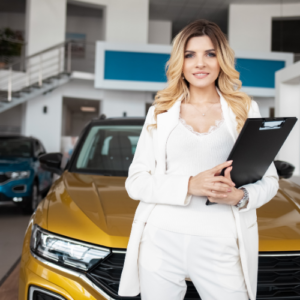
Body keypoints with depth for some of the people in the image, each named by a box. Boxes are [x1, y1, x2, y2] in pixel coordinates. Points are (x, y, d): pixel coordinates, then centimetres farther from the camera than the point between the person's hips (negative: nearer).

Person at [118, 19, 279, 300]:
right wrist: (190, 185, -16)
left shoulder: (245, 109, 7)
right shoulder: (159, 113, 6)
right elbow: (135, 182, 0)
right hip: (161, 242, 1)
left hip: (222, 246, 0)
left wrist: (241, 196, -15)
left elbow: (269, 180, 8)